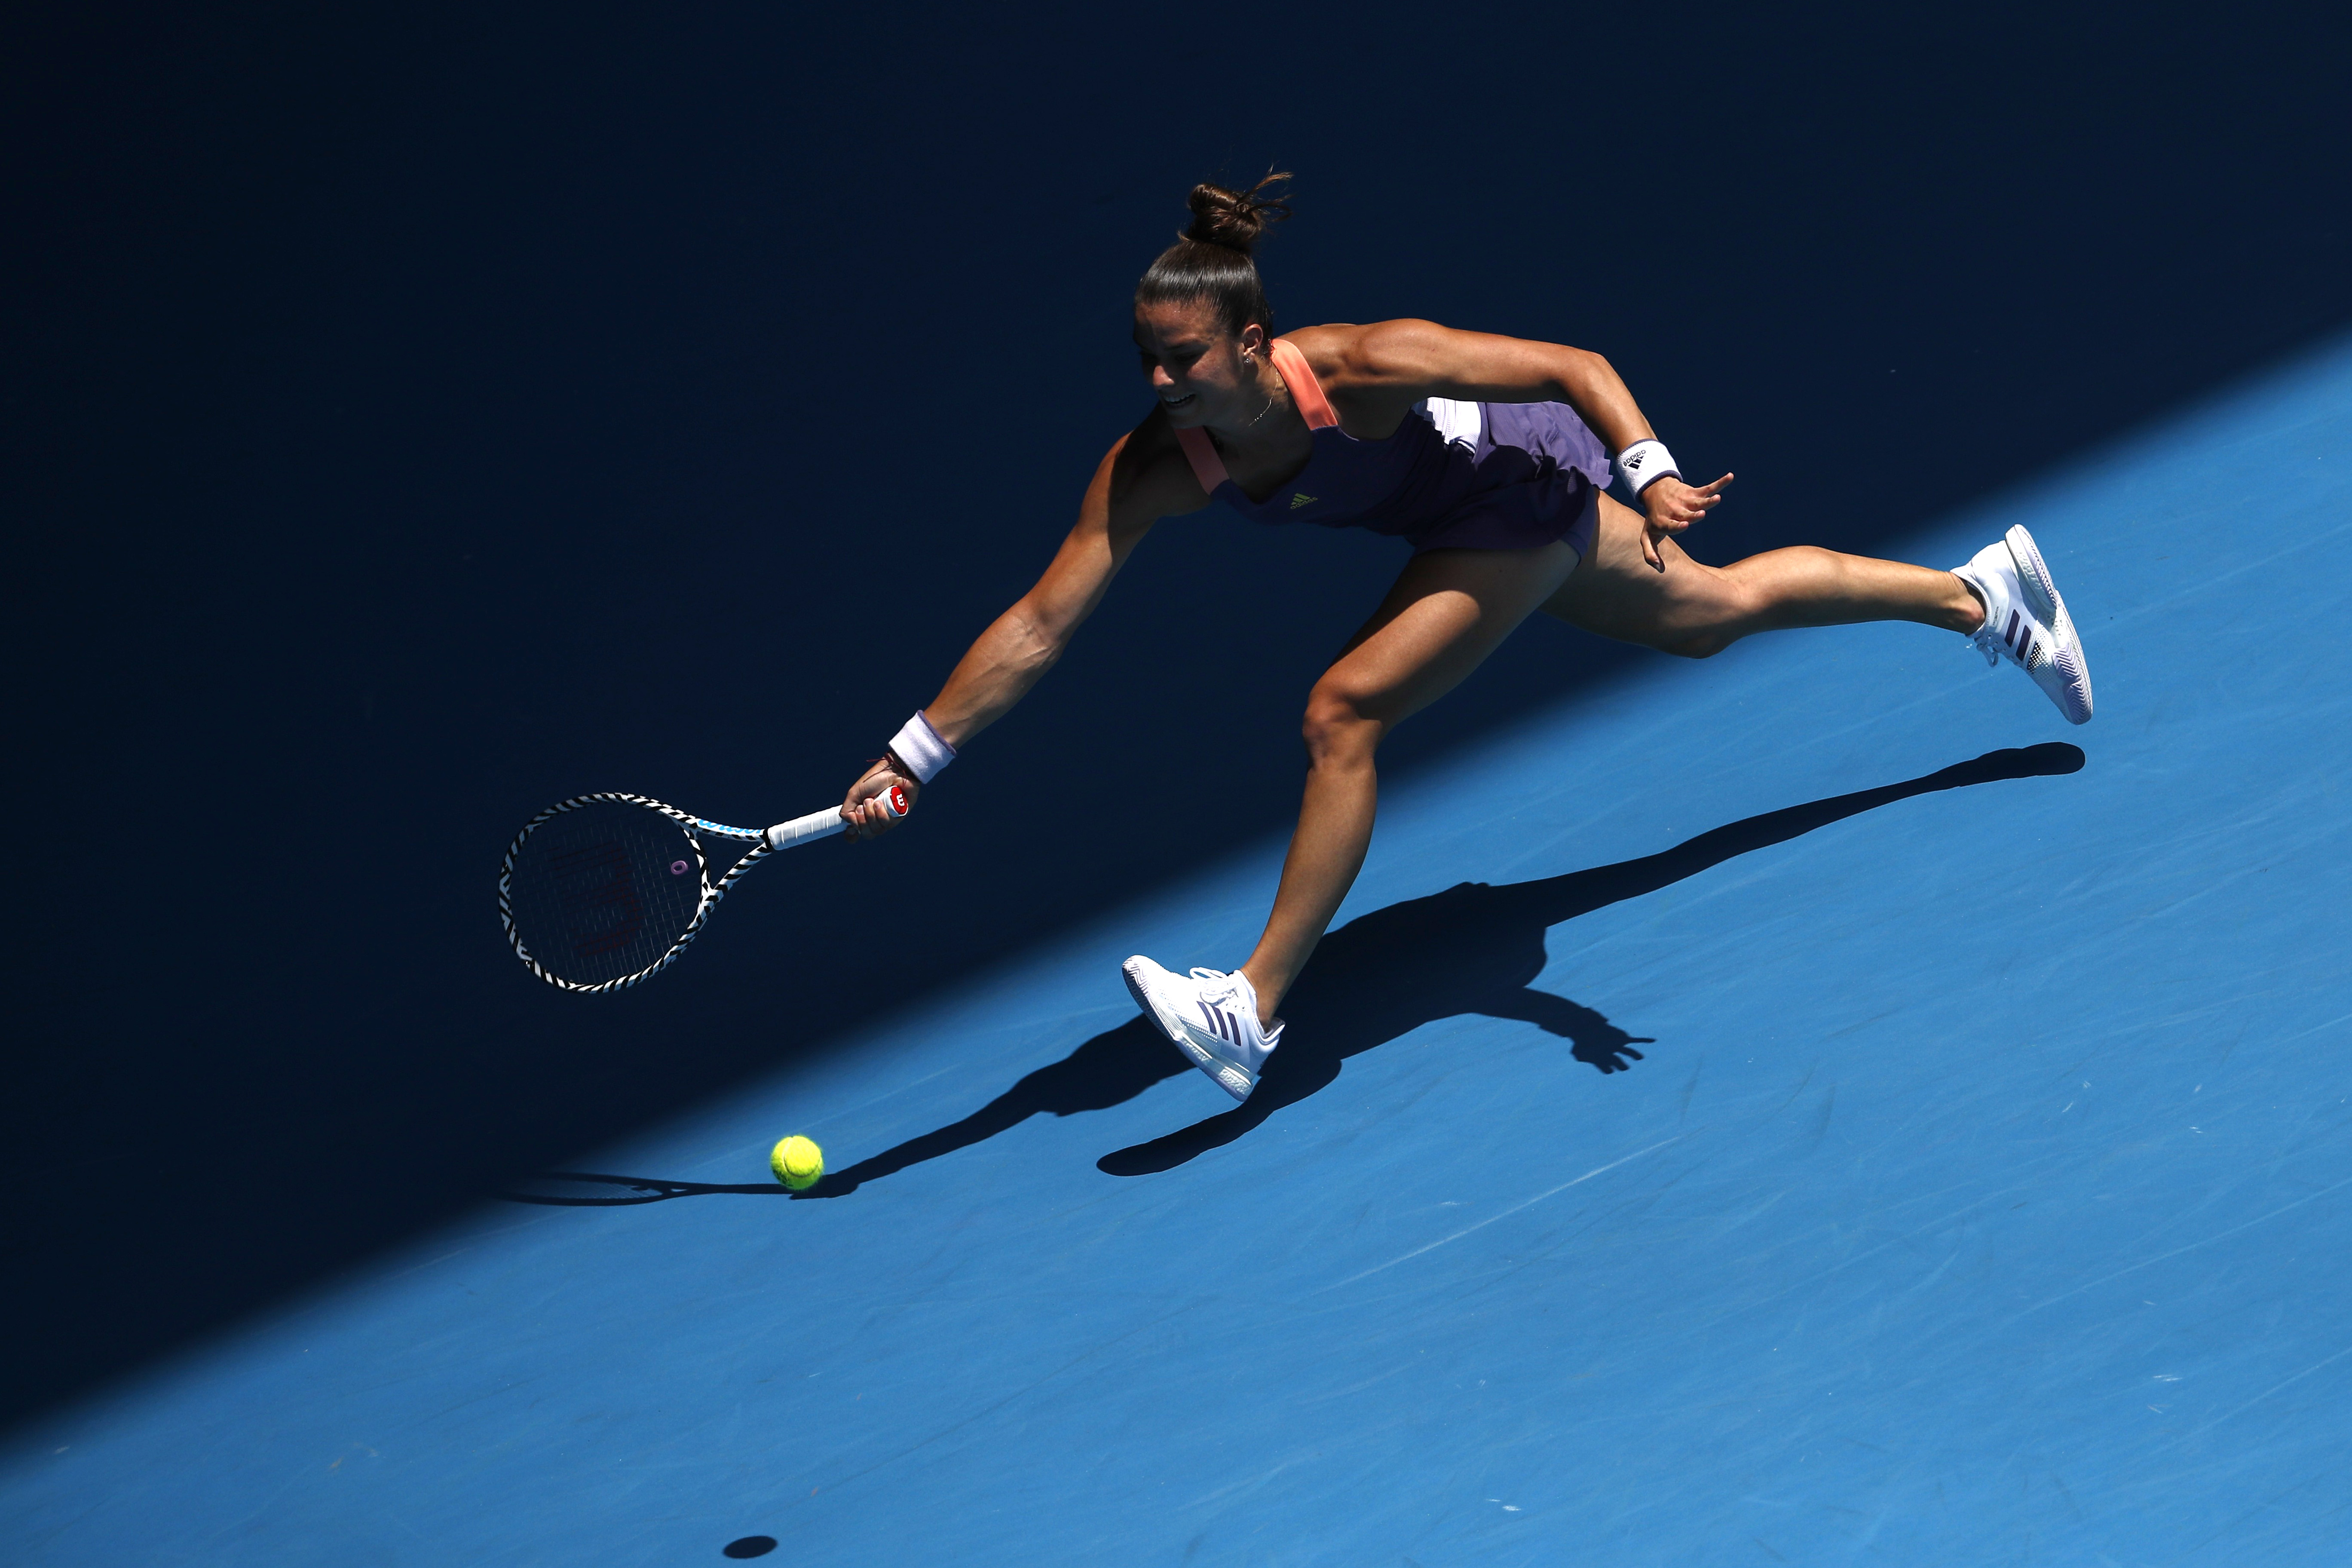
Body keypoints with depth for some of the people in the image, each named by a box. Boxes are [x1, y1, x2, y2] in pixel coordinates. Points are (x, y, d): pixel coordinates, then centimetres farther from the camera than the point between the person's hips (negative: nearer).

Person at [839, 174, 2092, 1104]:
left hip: (1529, 484, -6)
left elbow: (1573, 368, -29)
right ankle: (1982, 595, 45)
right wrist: (915, 754, -33)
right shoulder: (1152, 469, -24)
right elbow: (1039, 623, -25)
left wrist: (1651, 475, -43)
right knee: (1718, 610, 24)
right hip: (1465, 510, 6)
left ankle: (1254, 1012, -14)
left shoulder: (1361, 369, -37)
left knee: (1344, 713, -21)